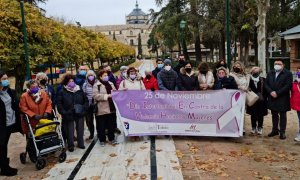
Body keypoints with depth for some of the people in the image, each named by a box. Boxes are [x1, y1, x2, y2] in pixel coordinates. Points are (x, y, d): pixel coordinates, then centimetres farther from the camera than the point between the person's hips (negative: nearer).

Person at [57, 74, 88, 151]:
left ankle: (80, 143, 28)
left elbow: (86, 100, 9)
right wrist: (64, 113, -15)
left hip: (79, 114, 3)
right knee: (70, 131, 5)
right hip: (69, 115, -3)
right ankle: (70, 145, 19)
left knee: (80, 129, 12)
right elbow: (59, 104, -7)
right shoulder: (62, 92, -5)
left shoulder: (79, 90, 4)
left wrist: (84, 109, -4)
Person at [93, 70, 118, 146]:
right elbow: (95, 96, -17)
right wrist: (106, 96, -20)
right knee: (101, 126, 5)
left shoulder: (111, 84, 14)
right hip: (102, 109, -5)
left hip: (111, 108, 5)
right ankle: (102, 140, 19)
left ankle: (111, 138, 27)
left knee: (111, 125, 13)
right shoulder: (96, 85, -6)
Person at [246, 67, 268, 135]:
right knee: (253, 115, 8)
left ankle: (259, 128, 20)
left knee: (260, 115, 8)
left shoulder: (263, 80, -4)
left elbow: (266, 90, -3)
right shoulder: (249, 80, -3)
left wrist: (264, 98, -9)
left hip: (261, 101, 0)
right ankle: (253, 128, 21)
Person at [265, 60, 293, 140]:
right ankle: (275, 130, 25)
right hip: (272, 98, 5)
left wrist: (277, 93, -18)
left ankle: (282, 132, 10)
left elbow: (288, 85, -13)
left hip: (282, 99, -4)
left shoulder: (288, 73, -5)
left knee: (282, 116, 4)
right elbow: (266, 84, 5)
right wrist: (271, 92, -12)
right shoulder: (270, 73, 10)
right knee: (274, 115, 14)